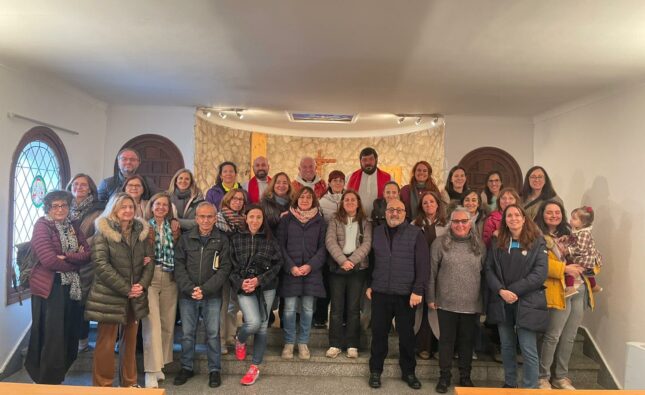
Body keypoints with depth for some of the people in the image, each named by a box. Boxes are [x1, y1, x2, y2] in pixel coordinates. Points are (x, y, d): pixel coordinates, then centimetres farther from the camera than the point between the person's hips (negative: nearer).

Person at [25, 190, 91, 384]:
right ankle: (46, 381, 17)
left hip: (72, 287, 6)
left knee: (69, 335, 11)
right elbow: (49, 259, -17)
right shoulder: (42, 225, -6)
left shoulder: (74, 227, 11)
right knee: (51, 337, 1)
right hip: (49, 287, -6)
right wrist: (75, 263, -8)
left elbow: (87, 254, 0)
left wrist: (66, 257, -16)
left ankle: (57, 376, 29)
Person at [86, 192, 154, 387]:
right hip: (109, 296, -4)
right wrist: (126, 289, -17)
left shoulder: (141, 231, 7)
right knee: (106, 342, 2)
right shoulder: (103, 231, -7)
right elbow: (101, 265, -15)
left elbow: (150, 260, 7)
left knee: (130, 340, 14)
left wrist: (142, 285, -10)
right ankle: (102, 385, 17)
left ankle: (129, 382, 26)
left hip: (135, 296, 5)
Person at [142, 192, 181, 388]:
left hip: (169, 279, 4)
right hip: (149, 277, -4)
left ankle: (159, 364, 24)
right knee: (152, 323, -8)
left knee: (167, 323, 9)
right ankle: (151, 371, -1)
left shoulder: (173, 227, 11)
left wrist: (176, 238, -1)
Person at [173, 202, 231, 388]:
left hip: (212, 296, -1)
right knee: (187, 334, 11)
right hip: (187, 295, 2)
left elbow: (224, 268, -6)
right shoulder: (185, 238, 3)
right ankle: (187, 367, 28)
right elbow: (179, 266, -1)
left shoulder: (222, 240, -2)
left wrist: (205, 289, -14)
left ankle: (215, 369, 20)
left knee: (213, 334, 5)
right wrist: (190, 289, -13)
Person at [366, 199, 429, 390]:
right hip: (380, 293, 2)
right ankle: (375, 371, 23)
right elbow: (371, 260, 13)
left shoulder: (415, 233, -3)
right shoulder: (377, 232, 8)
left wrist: (418, 290, -12)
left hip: (406, 294, -2)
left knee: (407, 335, 9)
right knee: (379, 333, 8)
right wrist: (369, 285, 10)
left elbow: (423, 264, -7)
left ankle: (408, 372, 26)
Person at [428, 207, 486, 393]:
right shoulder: (440, 243, -4)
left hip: (472, 304, 2)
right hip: (446, 303, -2)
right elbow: (432, 272, -2)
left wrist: (485, 300, 6)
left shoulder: (479, 245, 3)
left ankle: (465, 376, 29)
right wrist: (431, 297, -3)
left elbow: (484, 273, 7)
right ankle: (444, 376, 23)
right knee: (446, 340, 9)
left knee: (468, 341, 13)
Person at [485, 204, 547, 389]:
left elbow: (540, 272, -10)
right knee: (506, 347, 13)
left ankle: (530, 389, 10)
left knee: (528, 350, -3)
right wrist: (501, 291, -14)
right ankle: (509, 384, 28)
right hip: (502, 303, 4)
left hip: (527, 303, -3)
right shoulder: (498, 243, 9)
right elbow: (489, 269, 3)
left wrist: (514, 291, -15)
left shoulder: (537, 242, -2)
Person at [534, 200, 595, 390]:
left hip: (580, 289, 7)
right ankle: (543, 377, 11)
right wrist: (564, 269, -21)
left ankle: (561, 376, 26)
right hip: (559, 291, -7)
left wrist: (585, 266, -2)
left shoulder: (568, 234, 18)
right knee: (553, 336, -3)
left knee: (569, 337, 13)